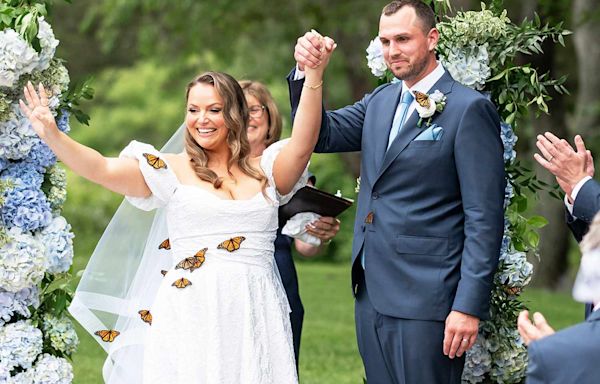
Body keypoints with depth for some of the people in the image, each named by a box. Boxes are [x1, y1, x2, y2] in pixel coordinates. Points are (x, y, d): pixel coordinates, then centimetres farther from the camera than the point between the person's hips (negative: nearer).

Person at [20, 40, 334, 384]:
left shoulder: (264, 171, 11)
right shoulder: (172, 171, 5)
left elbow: (302, 145, -7)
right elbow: (102, 170, -5)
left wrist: (314, 77, -19)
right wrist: (52, 134, -20)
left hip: (255, 317, 2)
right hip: (192, 316, -2)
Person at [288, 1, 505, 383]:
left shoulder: (469, 109, -9)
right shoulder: (380, 101, 15)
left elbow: (484, 218, -12)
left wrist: (470, 305, -18)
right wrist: (307, 73, -9)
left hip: (426, 302, -7)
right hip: (372, 294, 7)